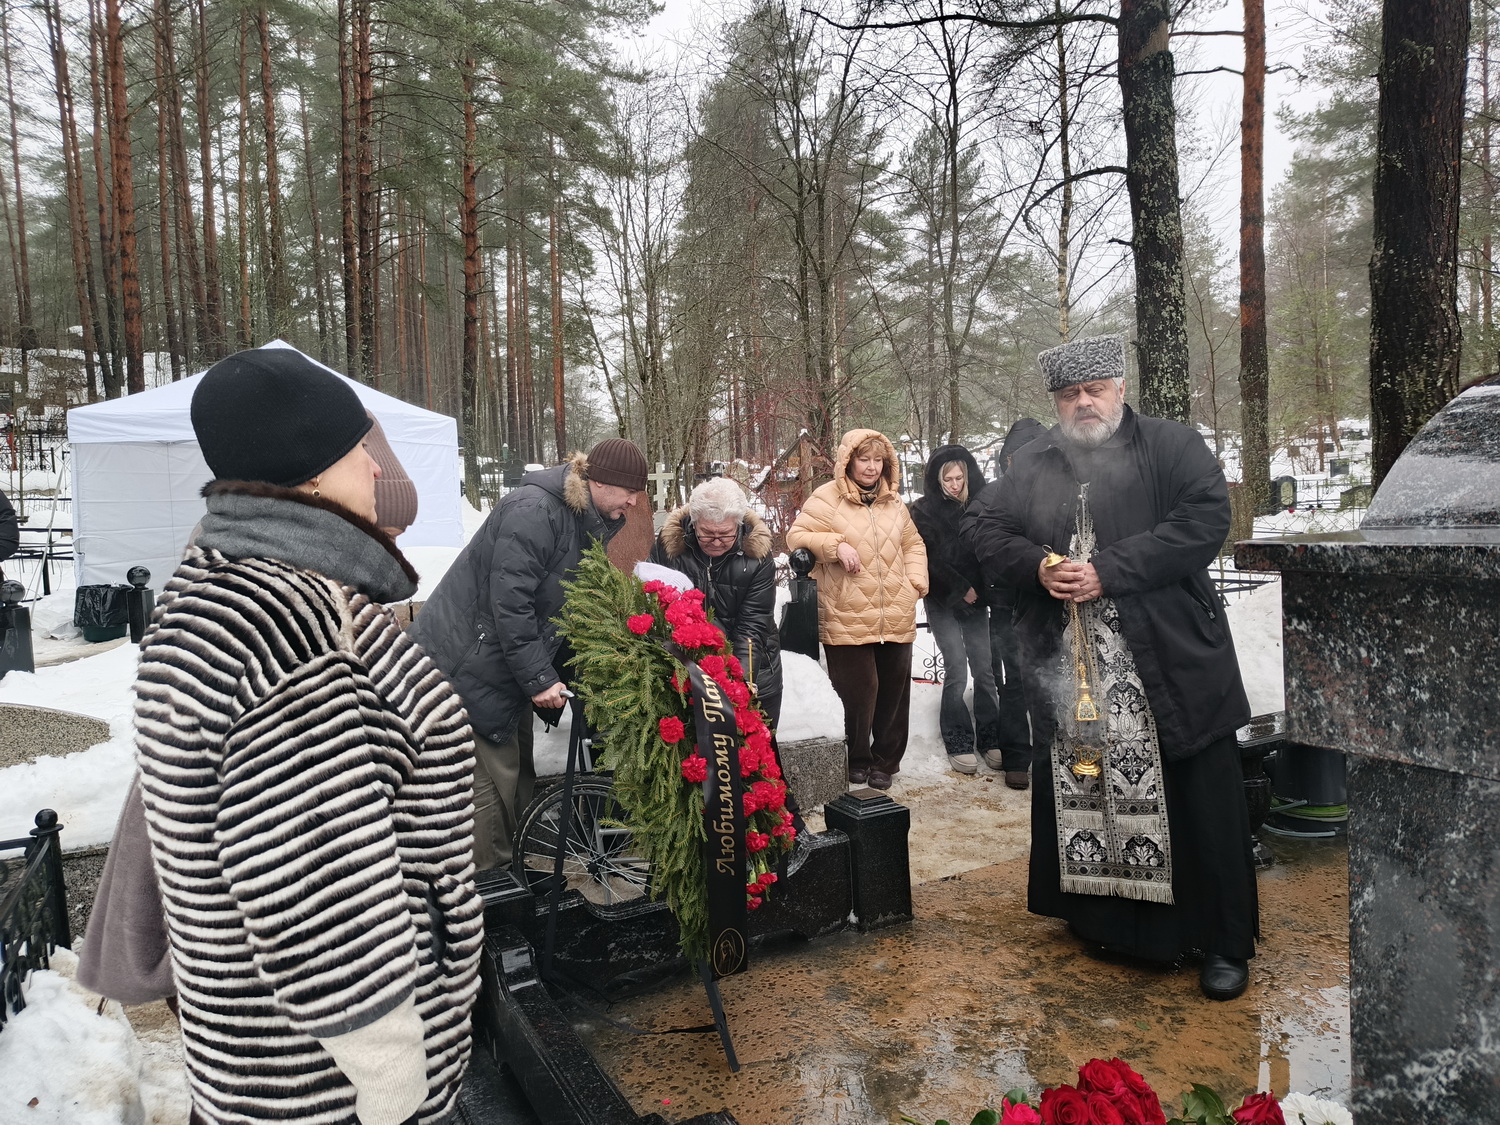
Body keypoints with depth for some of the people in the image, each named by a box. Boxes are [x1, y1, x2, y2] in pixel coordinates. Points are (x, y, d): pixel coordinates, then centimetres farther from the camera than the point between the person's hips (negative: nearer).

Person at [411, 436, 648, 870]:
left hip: (509, 661, 10)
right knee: (492, 777, -6)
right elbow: (509, 602, -26)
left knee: (518, 773, 17)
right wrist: (538, 678, -22)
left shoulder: (590, 522, 7)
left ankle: (512, 870, 30)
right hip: (469, 662, -10)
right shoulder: (534, 510, -23)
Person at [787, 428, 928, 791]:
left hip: (896, 617, 5)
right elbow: (796, 537, -5)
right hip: (847, 619, -5)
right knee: (858, 688, -3)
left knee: (894, 689, 10)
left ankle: (885, 761, 25)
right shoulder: (826, 498, -3)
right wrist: (835, 544, -18)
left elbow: (913, 544, 21)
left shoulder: (893, 502, 14)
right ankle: (856, 760, 18)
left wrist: (916, 581, 6)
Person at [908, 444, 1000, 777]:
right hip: (943, 602, -3)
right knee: (957, 671, -10)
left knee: (985, 669, -2)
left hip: (975, 600, 3)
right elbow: (930, 559, -8)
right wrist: (961, 589, -10)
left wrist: (979, 589, -6)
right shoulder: (924, 510, -4)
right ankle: (958, 744, 0)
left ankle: (989, 738, 9)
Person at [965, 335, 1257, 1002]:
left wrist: (1109, 570, -18)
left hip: (1169, 666, -4)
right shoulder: (1031, 466, 14)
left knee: (1201, 801, 1)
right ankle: (1099, 921, 30)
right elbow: (986, 530, 12)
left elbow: (1206, 518, -12)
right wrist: (1037, 566, -9)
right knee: (1075, 793, 12)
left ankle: (1224, 942, 16)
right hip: (1064, 670, 4)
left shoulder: (1171, 447, 1)